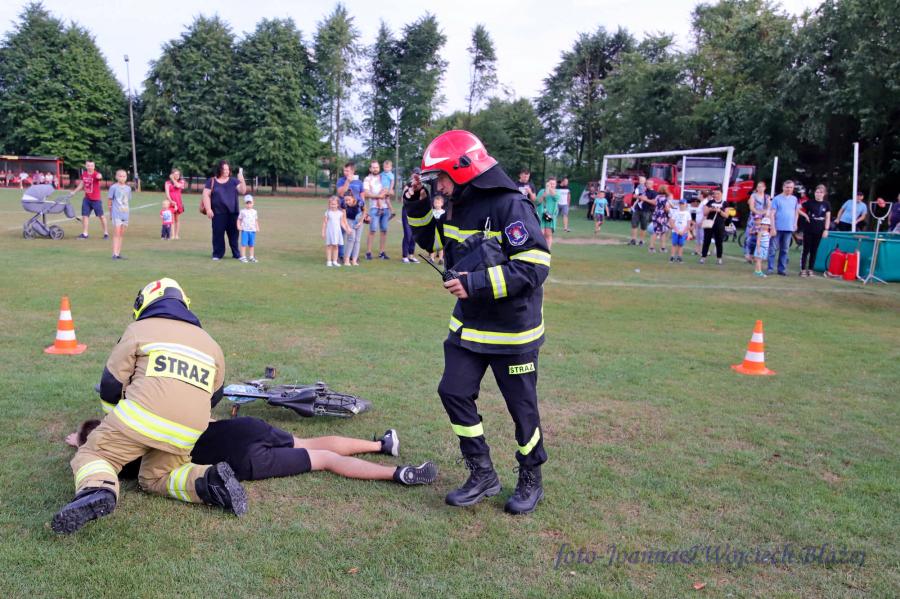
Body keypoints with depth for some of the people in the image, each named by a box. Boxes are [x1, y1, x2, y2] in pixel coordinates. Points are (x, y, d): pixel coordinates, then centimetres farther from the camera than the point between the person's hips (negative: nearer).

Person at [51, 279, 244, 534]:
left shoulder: (139, 329, 12)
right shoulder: (211, 343, 25)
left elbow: (110, 384, 11)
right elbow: (214, 395, 30)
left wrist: (114, 420, 29)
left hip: (141, 415, -4)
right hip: (187, 432, 4)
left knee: (93, 455, 11)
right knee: (155, 477, 20)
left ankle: (97, 490, -23)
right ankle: (210, 481, -8)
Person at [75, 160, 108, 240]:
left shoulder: (96, 174, -16)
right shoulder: (84, 174, 5)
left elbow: (100, 177, -42)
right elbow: (81, 185, 20)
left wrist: (99, 177, -65)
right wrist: (74, 192, 21)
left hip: (96, 199, -6)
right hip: (86, 199, 6)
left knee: (101, 216, 1)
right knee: (85, 215, 7)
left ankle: (106, 233, 12)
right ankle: (84, 234, 14)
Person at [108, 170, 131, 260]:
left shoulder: (128, 188, 10)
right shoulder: (113, 187, -4)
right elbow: (110, 201, 1)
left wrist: (126, 210, 9)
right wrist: (110, 213, 3)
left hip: (125, 213, 5)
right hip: (116, 214, -5)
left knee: (121, 235, 8)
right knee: (116, 234, -8)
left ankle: (119, 253, 14)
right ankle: (115, 254, -8)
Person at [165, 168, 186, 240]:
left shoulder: (181, 182, 9)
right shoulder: (168, 182, 3)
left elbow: (178, 186, -15)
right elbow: (167, 193, -6)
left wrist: (173, 179, -5)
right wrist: (171, 201, -20)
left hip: (178, 202, 2)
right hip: (171, 202, -2)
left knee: (177, 219, 5)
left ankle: (177, 235, 9)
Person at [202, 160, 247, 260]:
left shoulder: (233, 181, 8)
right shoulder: (211, 181, 3)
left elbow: (243, 191, -2)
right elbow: (206, 195, 0)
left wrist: (242, 180, -16)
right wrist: (208, 209, -9)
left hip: (232, 213, 2)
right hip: (218, 213, -2)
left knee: (233, 234, 6)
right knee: (218, 234, 1)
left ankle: (236, 254, 13)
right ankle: (217, 254, 10)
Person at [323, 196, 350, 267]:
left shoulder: (340, 213, 3)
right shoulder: (328, 212, -3)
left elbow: (342, 222, 7)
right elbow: (324, 223, -1)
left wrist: (346, 229, -6)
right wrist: (323, 232, -3)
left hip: (337, 231, 2)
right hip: (329, 231, -2)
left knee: (335, 246, 6)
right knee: (329, 246, 1)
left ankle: (335, 261, 12)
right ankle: (329, 261, 6)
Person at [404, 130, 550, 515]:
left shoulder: (511, 206, -21)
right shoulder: (457, 208, 4)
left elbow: (535, 266, -26)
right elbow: (430, 241, 22)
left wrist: (476, 284, -28)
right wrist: (418, 207, 4)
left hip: (512, 331, -8)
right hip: (468, 325, 8)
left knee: (522, 407, 7)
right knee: (453, 392, 5)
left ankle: (530, 481, 29)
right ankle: (483, 476, 21)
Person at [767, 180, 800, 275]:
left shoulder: (794, 199, 10)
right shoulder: (777, 198, -3)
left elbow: (797, 212, 20)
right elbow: (772, 214, -6)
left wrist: (795, 223, 6)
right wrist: (773, 227, -12)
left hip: (789, 229, 4)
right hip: (777, 228, -4)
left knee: (784, 250, 8)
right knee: (773, 249, -3)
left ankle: (782, 269, 13)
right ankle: (770, 268, 2)